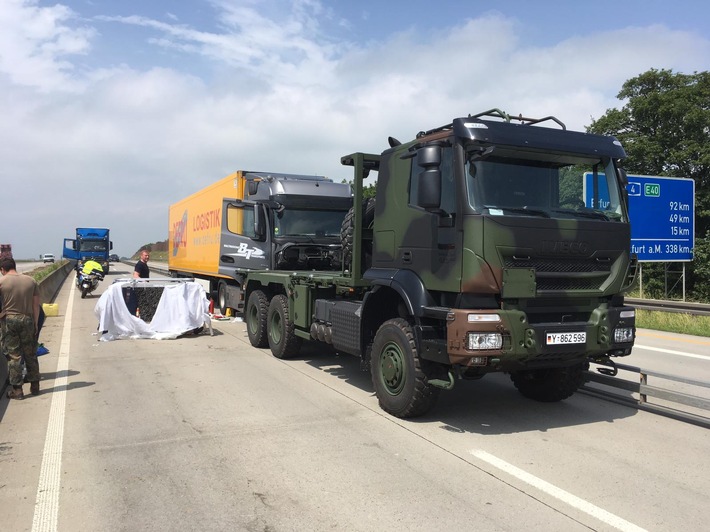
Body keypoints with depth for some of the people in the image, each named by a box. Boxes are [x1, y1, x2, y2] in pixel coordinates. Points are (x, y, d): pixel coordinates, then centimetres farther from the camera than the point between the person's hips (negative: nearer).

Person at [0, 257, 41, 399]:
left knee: (13, 355, 4)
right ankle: (34, 386, 20)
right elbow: (36, 304, 4)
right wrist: (36, 323, 10)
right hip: (27, 320, 2)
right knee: (30, 354, 13)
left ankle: (17, 389, 7)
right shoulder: (31, 281, 3)